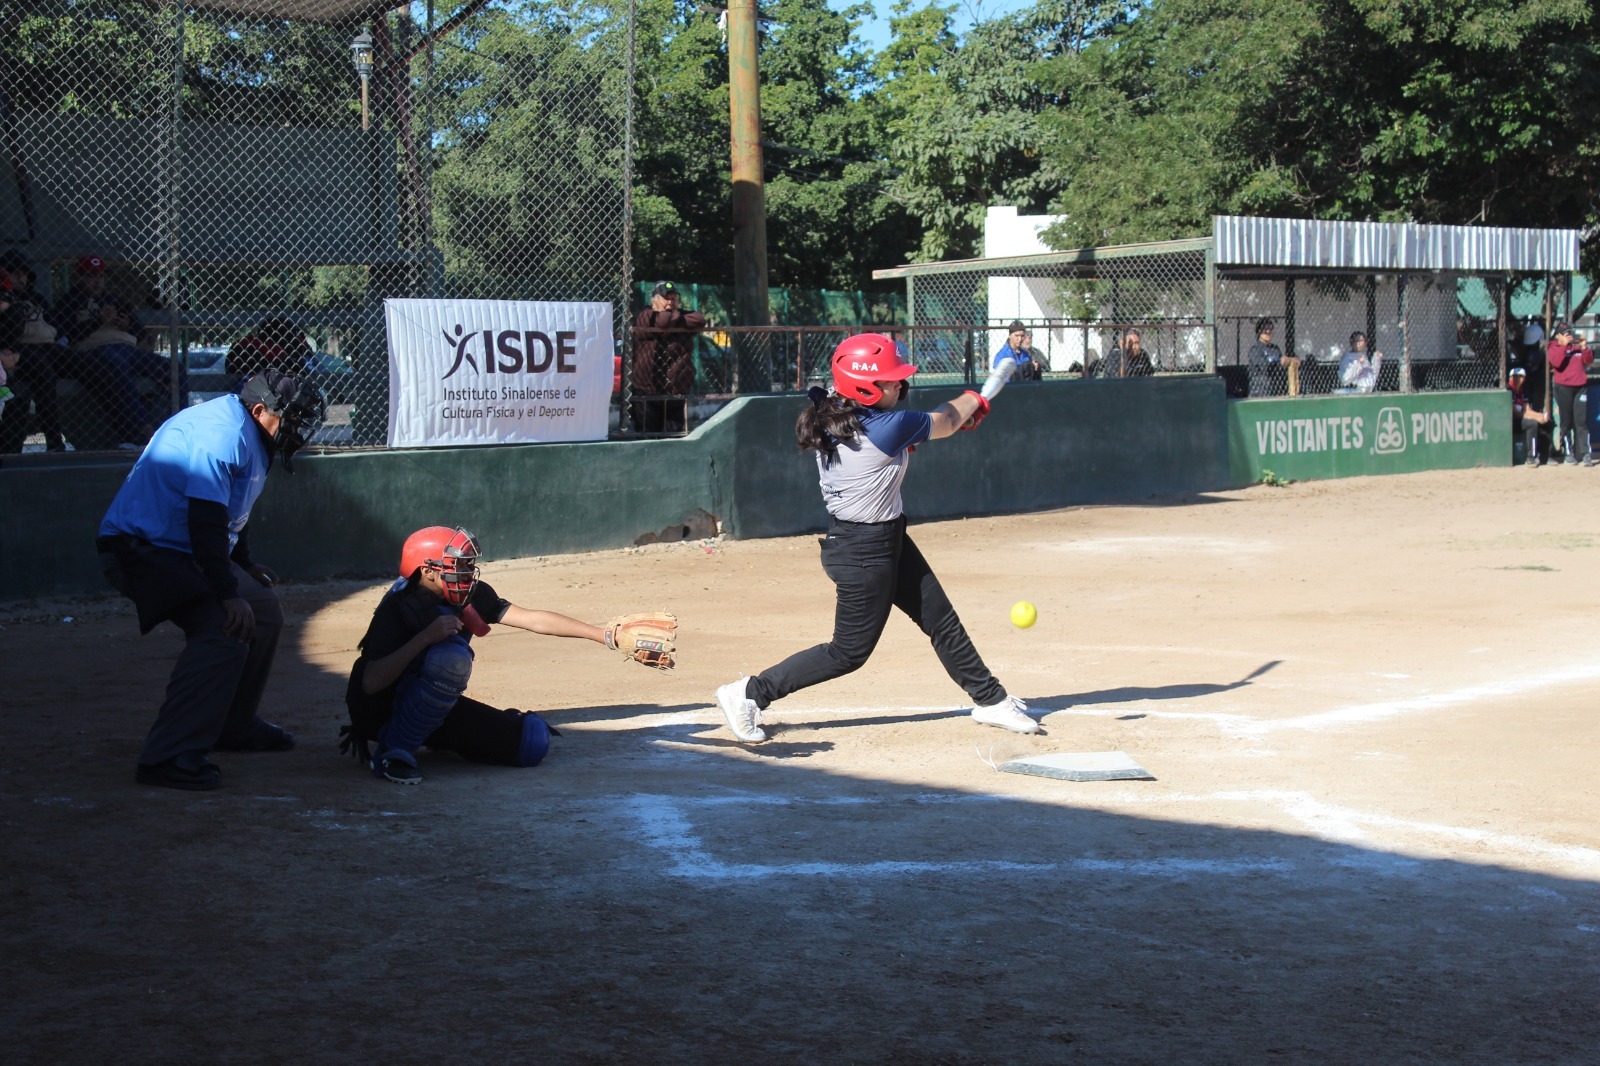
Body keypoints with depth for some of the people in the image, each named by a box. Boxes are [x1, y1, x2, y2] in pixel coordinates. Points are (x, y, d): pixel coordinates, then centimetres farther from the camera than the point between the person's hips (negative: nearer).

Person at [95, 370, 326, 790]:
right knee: (226, 630, -27)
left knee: (263, 611, 16)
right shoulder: (221, 433, -22)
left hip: (185, 551, 11)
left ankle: (235, 726, 27)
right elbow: (205, 521, -29)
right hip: (142, 551, -11)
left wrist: (244, 567, 27)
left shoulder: (248, 437, 12)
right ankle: (168, 756, -29)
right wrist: (229, 594, -31)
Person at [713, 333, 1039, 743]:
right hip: (865, 552, -9)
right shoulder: (889, 427, -26)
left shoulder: (829, 417, -3)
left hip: (889, 540, 9)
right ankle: (749, 693, 10)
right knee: (850, 651, 4)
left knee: (942, 620, 16)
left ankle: (990, 700, 29)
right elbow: (944, 422, -6)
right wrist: (977, 398, 15)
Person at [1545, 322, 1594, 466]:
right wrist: (1564, 345, -18)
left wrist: (1584, 348, -7)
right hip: (1563, 387, -3)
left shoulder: (1577, 345, 14)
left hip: (1580, 386, 3)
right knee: (1566, 421, 0)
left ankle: (1586, 453, 0)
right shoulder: (1553, 348, 1)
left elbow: (1588, 361, 9)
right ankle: (1568, 453, 4)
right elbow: (1556, 362, -17)